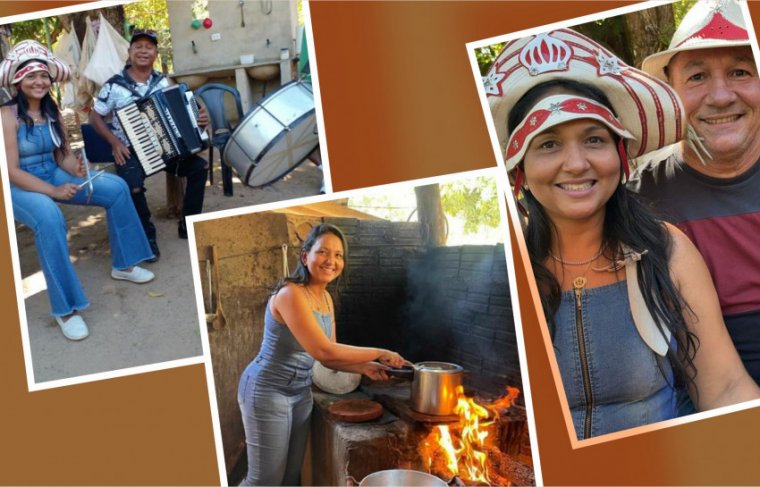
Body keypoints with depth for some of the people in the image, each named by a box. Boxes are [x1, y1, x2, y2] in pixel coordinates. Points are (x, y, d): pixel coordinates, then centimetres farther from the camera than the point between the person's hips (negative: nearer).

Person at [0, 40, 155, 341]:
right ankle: (66, 309, -32)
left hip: (54, 175, 7)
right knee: (50, 217, -39)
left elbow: (63, 155, 4)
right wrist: (53, 191, -29)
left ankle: (123, 265, 8)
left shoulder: (52, 112, 4)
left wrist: (76, 168, -20)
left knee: (116, 187, -7)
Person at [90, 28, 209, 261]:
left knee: (200, 167, -12)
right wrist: (115, 143, -12)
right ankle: (147, 236, -9)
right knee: (134, 186, -33)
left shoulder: (162, 82, 5)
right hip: (131, 151, -4)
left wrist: (198, 118, -7)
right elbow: (95, 117, 0)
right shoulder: (114, 85, -7)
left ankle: (188, 224, 4)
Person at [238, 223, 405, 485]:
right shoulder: (290, 294, -24)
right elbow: (323, 351, -29)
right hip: (268, 392, -9)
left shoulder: (326, 298, 5)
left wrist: (365, 367, -10)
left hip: (300, 392, 9)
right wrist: (377, 353, -21)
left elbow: (329, 356, 7)